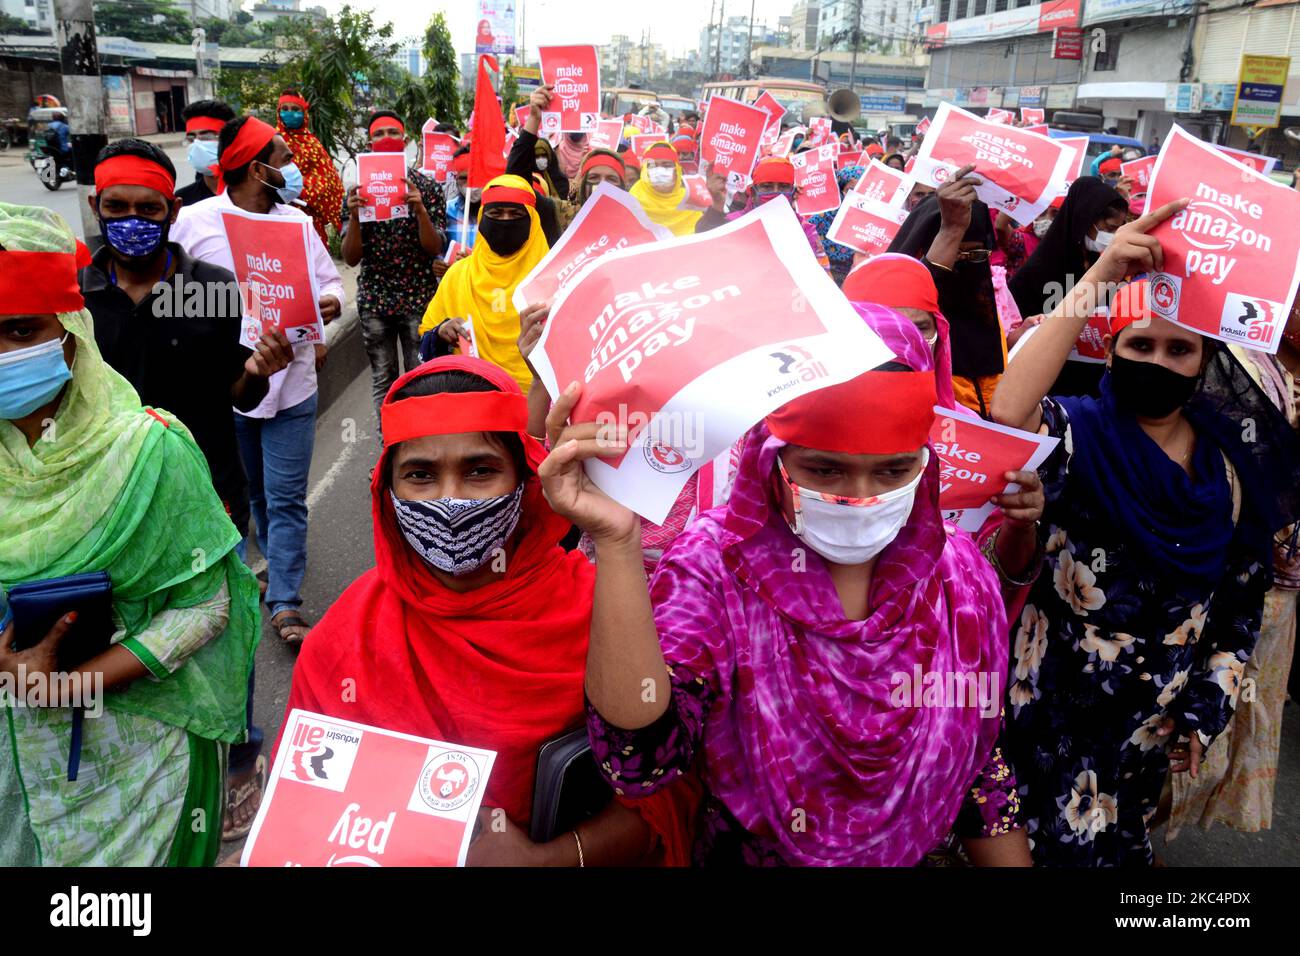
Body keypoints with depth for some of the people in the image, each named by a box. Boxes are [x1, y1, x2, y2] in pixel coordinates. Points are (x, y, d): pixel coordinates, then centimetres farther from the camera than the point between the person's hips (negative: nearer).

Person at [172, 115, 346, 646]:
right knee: (252, 495, 18)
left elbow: (328, 280, 7)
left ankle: (284, 605, 9)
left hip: (290, 384, 1)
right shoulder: (192, 222, -5)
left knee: (286, 499, 2)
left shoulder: (296, 221, 3)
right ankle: (277, 563, 42)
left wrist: (331, 301, -16)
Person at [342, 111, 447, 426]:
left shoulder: (426, 187, -1)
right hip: (374, 299, 2)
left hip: (418, 297, -2)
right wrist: (354, 217, -18)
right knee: (382, 379, 8)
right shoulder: (359, 190, 4)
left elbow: (435, 249, -7)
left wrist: (419, 209, -23)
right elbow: (351, 258, -1)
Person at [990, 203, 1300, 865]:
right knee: (1055, 848, 10)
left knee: (1122, 846, 24)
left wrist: (1206, 709, 1)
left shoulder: (1232, 465, -1)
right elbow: (1007, 414, -41)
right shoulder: (1078, 433, -15)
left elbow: (1243, 605, 7)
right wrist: (1098, 278, -40)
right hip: (1053, 708, -4)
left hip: (1155, 721, 5)